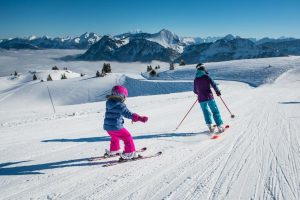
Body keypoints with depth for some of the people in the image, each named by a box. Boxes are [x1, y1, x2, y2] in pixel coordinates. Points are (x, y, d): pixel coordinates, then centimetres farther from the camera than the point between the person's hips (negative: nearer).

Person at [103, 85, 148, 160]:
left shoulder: (109, 103, 7)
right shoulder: (120, 105, -19)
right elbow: (128, 114, -27)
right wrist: (140, 118, -30)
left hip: (107, 126, 9)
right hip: (116, 127, -8)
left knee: (114, 137, 32)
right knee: (127, 138, 4)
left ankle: (113, 150, 48)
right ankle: (129, 153, 5)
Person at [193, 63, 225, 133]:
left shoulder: (195, 79, 6)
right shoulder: (206, 77, -6)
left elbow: (195, 91, 14)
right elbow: (213, 85, -10)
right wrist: (218, 91, 7)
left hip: (201, 99, 3)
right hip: (209, 97, -3)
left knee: (206, 112, 17)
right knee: (215, 111, 5)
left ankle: (210, 126, 9)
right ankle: (220, 126, 4)